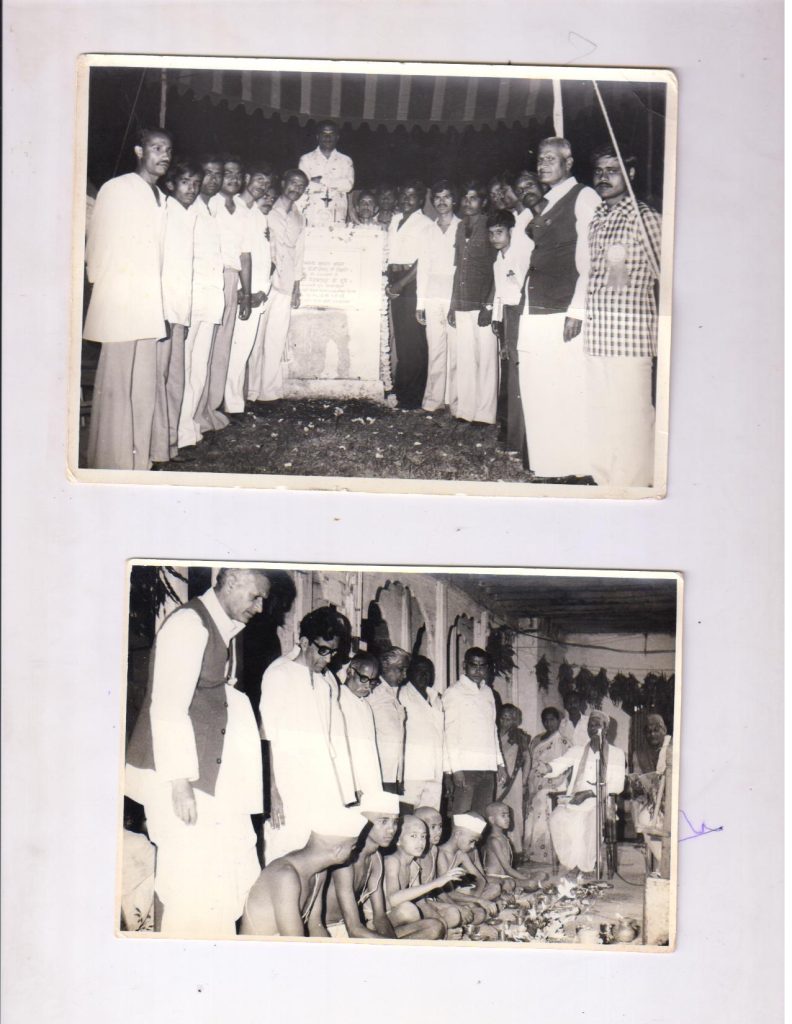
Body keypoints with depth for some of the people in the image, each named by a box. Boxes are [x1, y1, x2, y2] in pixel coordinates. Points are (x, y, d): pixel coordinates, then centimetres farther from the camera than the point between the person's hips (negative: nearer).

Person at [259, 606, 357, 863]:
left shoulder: (328, 681, 17)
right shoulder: (279, 673, -1)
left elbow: (336, 738, 15)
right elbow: (266, 738, -6)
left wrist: (345, 794, 9)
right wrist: (273, 792, -12)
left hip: (326, 789, 6)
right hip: (290, 784, -5)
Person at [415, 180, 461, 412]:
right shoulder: (429, 230, 15)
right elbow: (423, 266, 14)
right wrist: (420, 302, 8)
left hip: (456, 296, -3)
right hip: (433, 297, 3)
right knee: (435, 349, 1)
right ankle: (434, 399, 4)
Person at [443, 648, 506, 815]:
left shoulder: (488, 692, 19)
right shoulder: (454, 692, 1)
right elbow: (450, 732, -4)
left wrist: (500, 763, 15)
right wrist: (455, 768, -11)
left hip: (489, 767, 5)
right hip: (465, 767, -5)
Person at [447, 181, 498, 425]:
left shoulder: (489, 227, -2)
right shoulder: (460, 228, 16)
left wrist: (489, 305, -12)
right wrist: (453, 304, 14)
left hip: (483, 304, -5)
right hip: (462, 304, 5)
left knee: (485, 357, -4)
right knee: (462, 357, 4)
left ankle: (484, 412, 1)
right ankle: (463, 408, 11)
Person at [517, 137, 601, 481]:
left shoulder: (584, 197, -2)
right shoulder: (544, 205, 21)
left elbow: (590, 259, -10)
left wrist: (577, 309, -17)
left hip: (565, 313, -8)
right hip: (536, 314, 8)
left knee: (568, 392, -7)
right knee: (537, 394, 7)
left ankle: (575, 470, -1)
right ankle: (546, 468, 13)